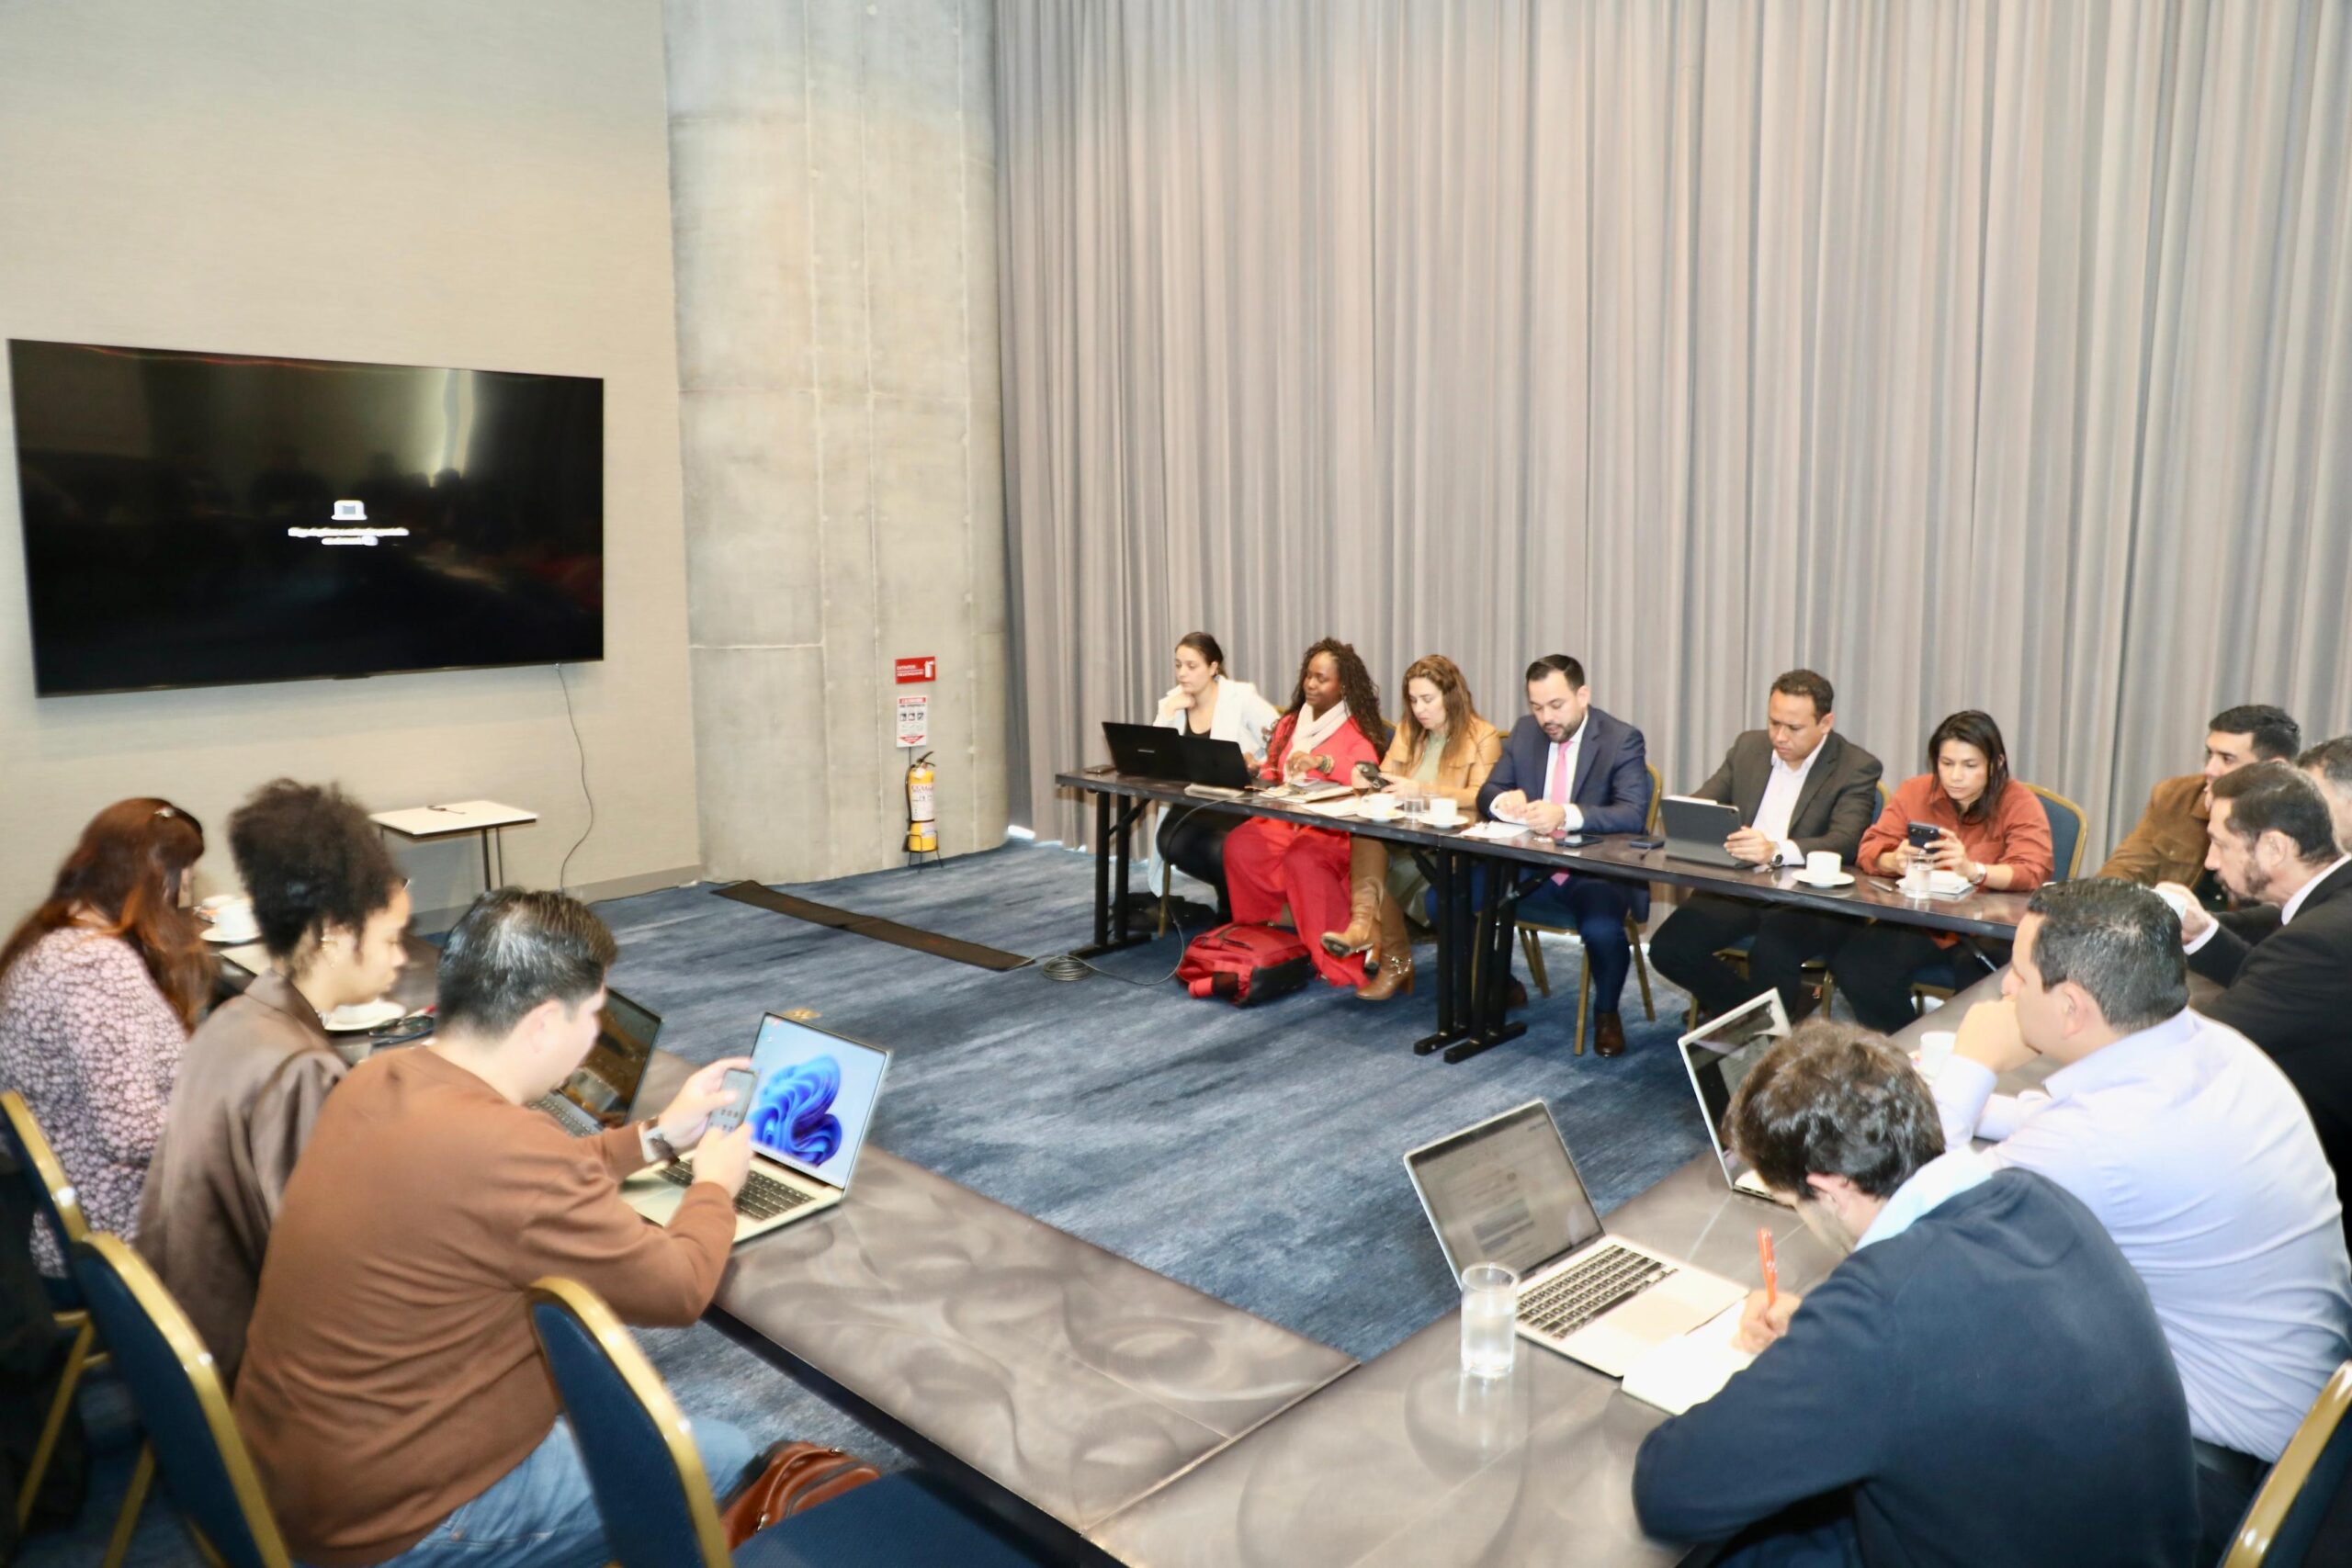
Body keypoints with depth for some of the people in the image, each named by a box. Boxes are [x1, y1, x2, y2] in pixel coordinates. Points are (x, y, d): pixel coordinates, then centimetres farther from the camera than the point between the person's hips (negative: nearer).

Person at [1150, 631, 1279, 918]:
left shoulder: (1241, 697, -5)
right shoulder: (1171, 702, 8)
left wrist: (1258, 764, -25)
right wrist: (1168, 713, -11)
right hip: (1193, 802, 4)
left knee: (1218, 848, -33)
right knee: (1171, 842, -27)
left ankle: (1235, 909, 2)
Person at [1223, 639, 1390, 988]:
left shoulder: (1358, 730, -2)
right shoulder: (1291, 723, 18)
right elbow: (1271, 775, 20)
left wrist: (1323, 761, -33)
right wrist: (1254, 772, -4)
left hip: (1335, 830, -5)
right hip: (1283, 820, 6)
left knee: (1303, 860, -36)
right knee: (1239, 845, -24)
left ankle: (1339, 958, -25)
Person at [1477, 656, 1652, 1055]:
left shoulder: (1623, 739, -9)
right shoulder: (1525, 731, 6)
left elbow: (1633, 813, -21)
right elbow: (1486, 793, 7)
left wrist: (1566, 815, -39)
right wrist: (1504, 800, -19)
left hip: (1596, 873, -5)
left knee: (1602, 929, -36)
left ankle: (1605, 1012, 0)